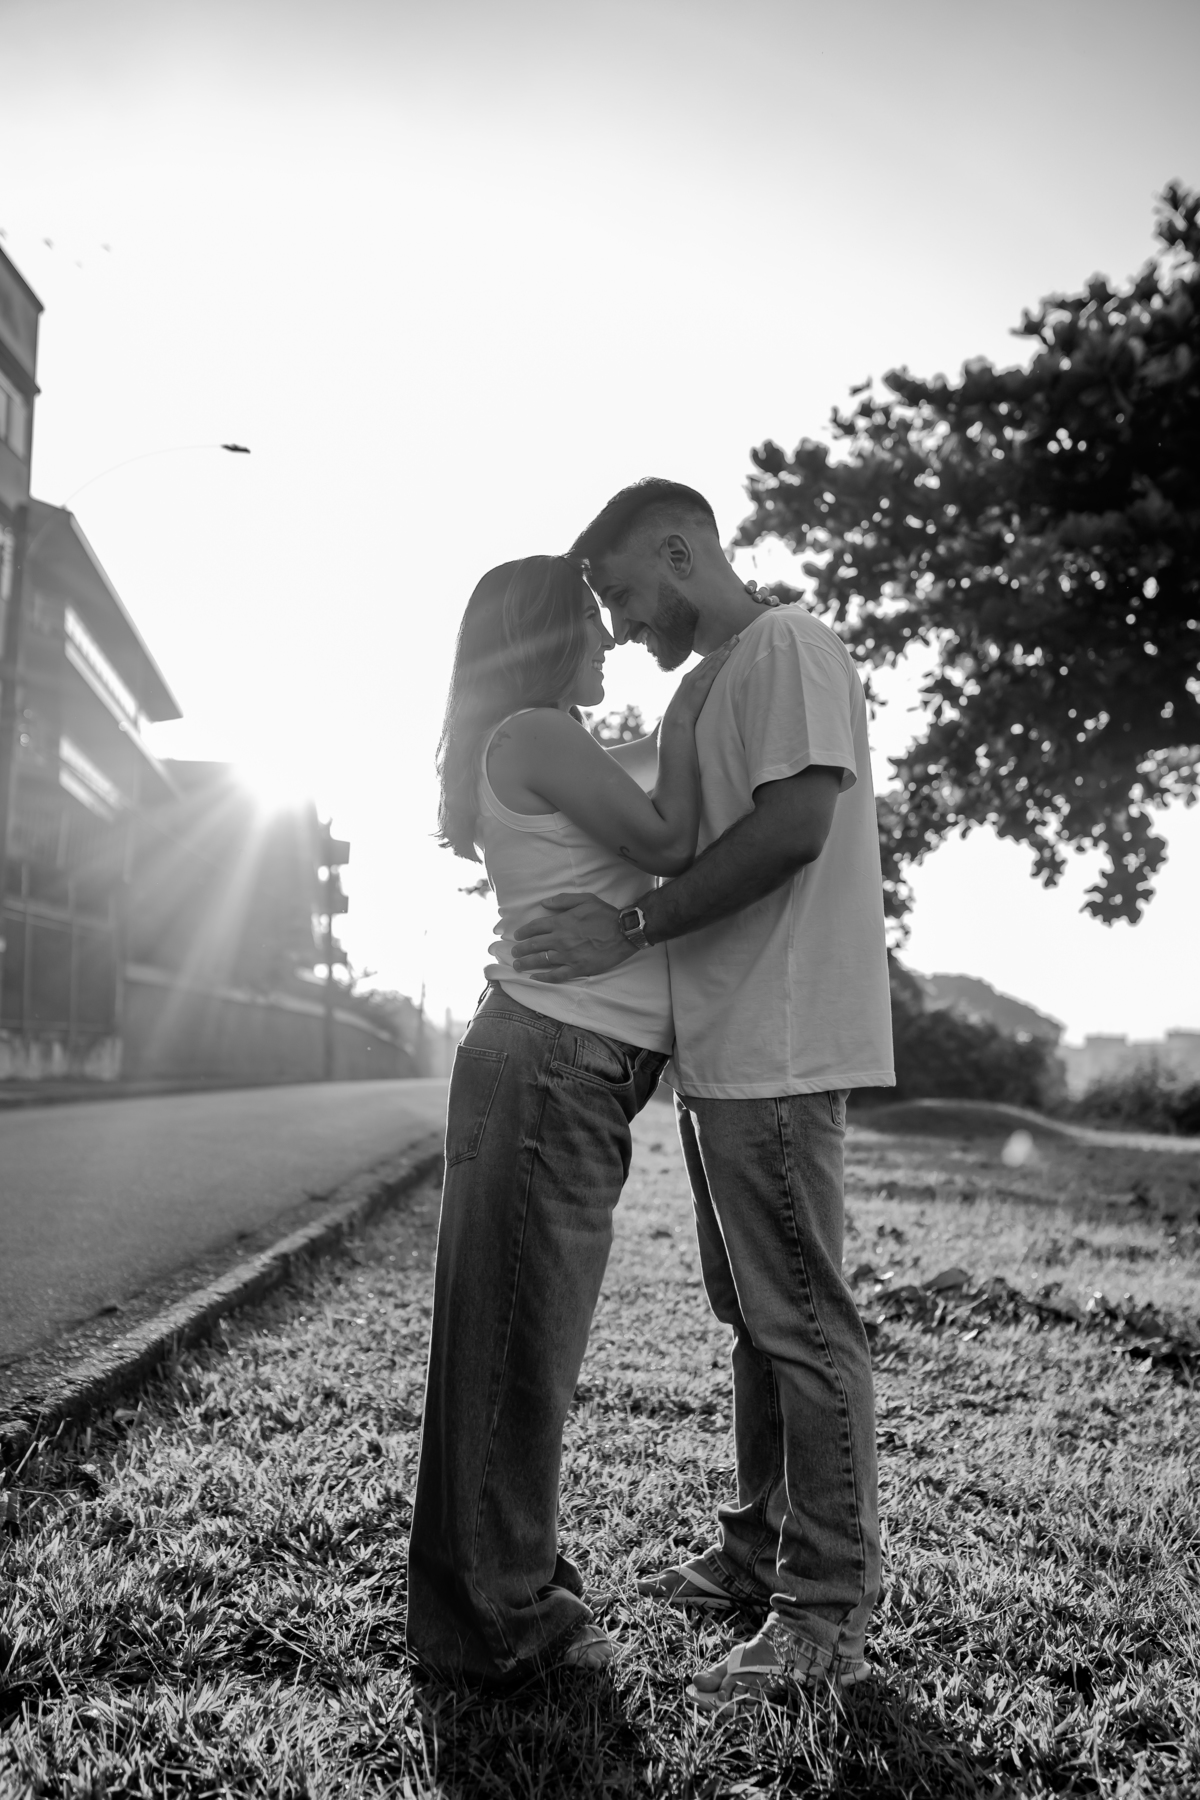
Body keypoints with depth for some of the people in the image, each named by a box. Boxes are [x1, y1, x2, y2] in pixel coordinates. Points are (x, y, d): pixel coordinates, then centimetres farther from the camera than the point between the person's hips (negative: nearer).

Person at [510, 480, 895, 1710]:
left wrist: (631, 927, -17)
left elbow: (794, 825, -20)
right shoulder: (725, 679, 22)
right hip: (723, 1053, 10)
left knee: (801, 1323, -4)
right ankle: (758, 1556, 26)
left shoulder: (785, 645, -7)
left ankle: (830, 1614, 6)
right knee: (755, 1318, 15)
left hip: (778, 1052, -10)